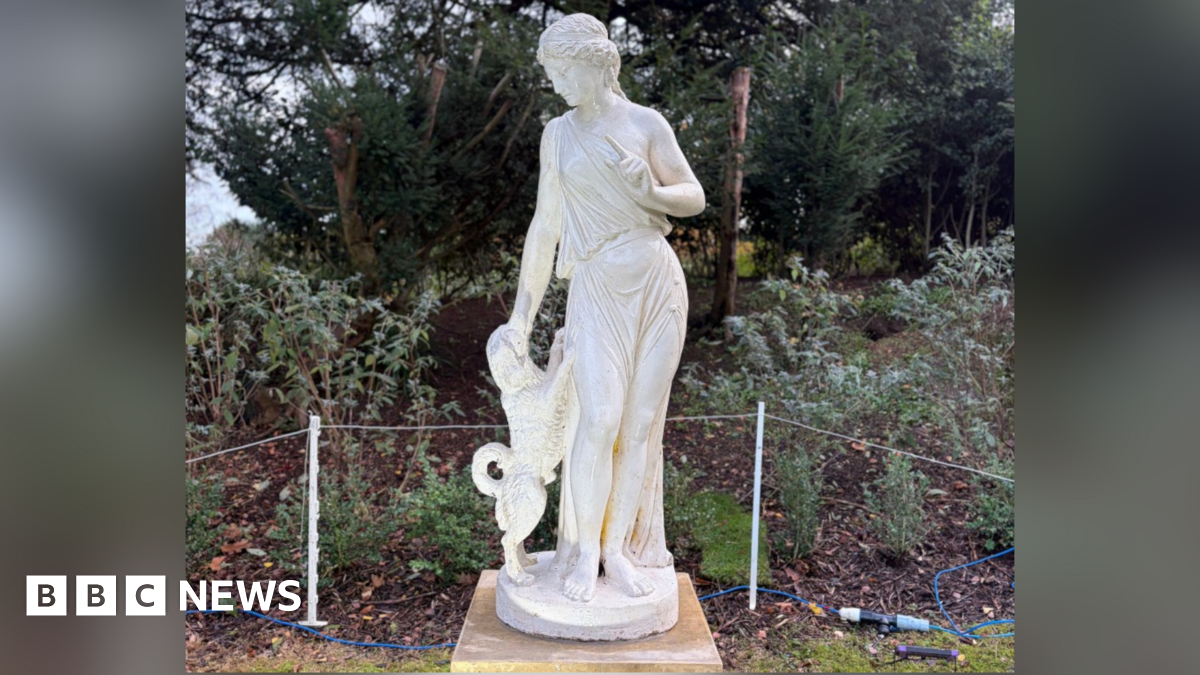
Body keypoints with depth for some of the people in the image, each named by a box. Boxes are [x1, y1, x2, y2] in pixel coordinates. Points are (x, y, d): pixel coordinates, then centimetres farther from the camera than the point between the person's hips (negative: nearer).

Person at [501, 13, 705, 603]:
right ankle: (584, 550, 6)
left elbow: (694, 198, 8)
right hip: (596, 289, 1)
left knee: (642, 422, 1)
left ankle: (620, 547, 14)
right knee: (599, 417, -12)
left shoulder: (645, 123, 4)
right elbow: (544, 224, 11)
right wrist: (523, 312, 9)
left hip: (656, 282, 0)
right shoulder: (558, 135, 10)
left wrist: (650, 192, -14)